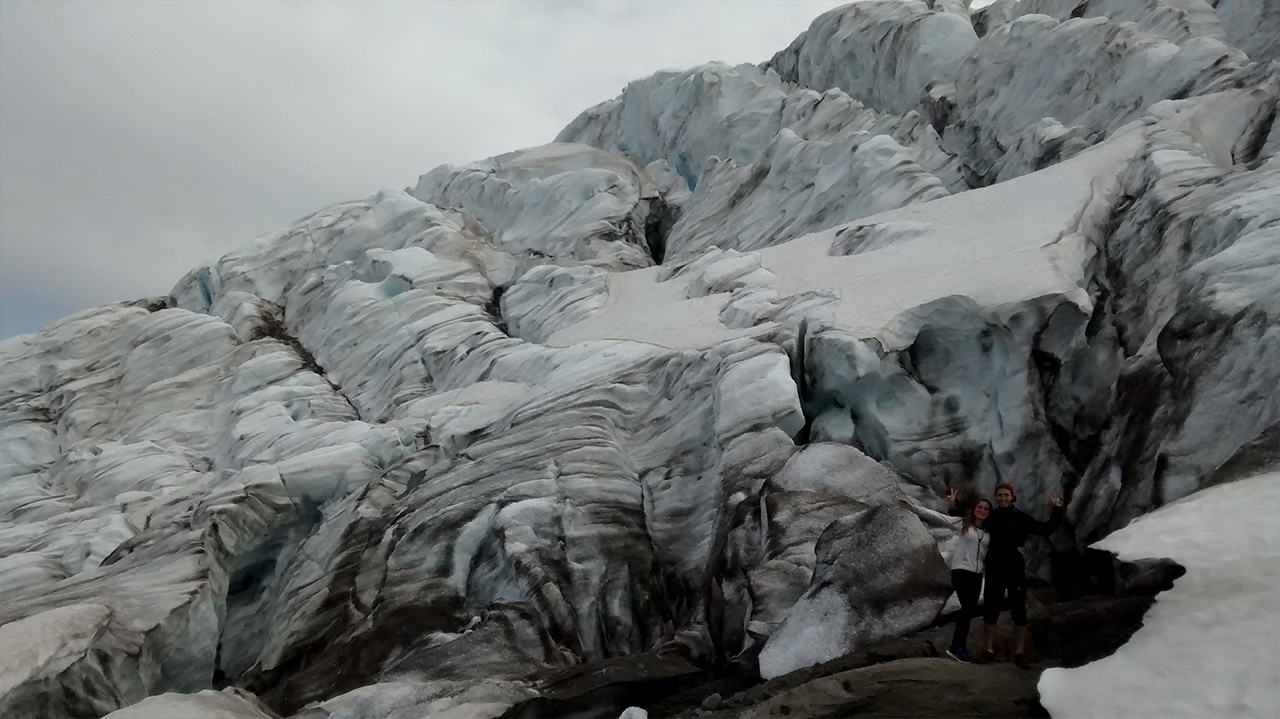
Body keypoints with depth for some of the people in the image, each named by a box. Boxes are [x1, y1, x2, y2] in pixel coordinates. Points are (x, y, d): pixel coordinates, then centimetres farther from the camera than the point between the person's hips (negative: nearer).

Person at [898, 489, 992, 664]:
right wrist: (913, 507, -18)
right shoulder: (961, 523, -3)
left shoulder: (989, 531, 9)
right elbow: (937, 517, -9)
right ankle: (956, 647, -3)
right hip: (961, 571, -5)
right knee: (968, 609, -11)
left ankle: (959, 646, 17)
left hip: (977, 574, 5)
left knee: (970, 610, 6)